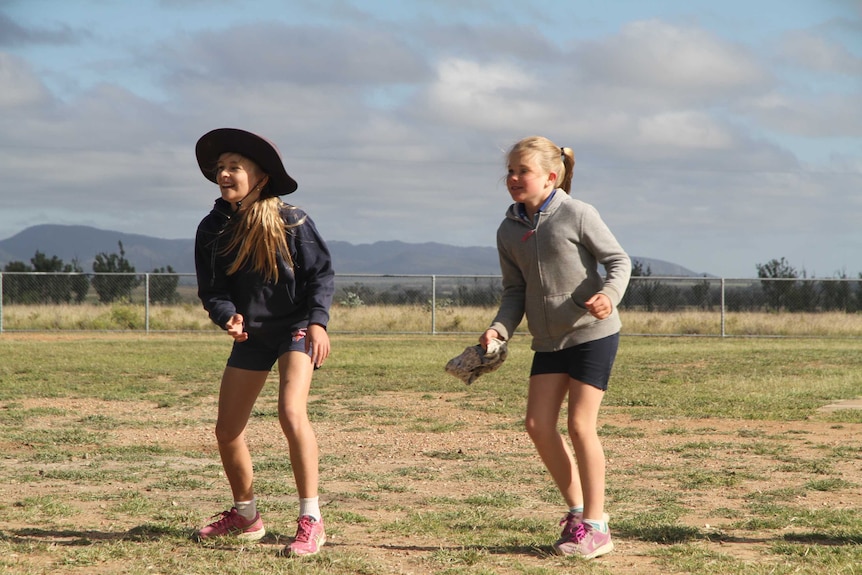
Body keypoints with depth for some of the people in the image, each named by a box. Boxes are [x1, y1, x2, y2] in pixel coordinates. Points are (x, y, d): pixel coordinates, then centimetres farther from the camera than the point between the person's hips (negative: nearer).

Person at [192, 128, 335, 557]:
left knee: (291, 413, -27)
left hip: (295, 328, -5)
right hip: (250, 335, 5)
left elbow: (321, 273, -7)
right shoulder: (212, 229, -4)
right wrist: (228, 316, -22)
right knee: (227, 430, 7)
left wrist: (317, 321, -19)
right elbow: (211, 289, -1)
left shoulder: (290, 222, -14)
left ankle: (311, 521, -21)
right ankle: (245, 516, 31)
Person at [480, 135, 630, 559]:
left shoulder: (577, 214, -10)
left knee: (580, 424, -8)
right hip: (549, 340, 6)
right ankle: (577, 508, 18)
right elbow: (516, 291, 7)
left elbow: (618, 260, -7)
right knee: (538, 424, 0)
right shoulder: (508, 231, 5)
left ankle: (595, 526, 1)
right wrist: (500, 328, -10)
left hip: (593, 333, -6)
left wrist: (609, 294, -26)